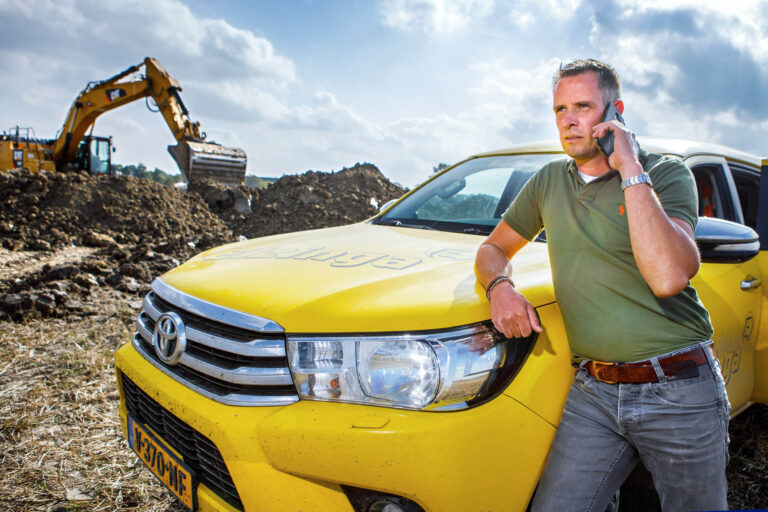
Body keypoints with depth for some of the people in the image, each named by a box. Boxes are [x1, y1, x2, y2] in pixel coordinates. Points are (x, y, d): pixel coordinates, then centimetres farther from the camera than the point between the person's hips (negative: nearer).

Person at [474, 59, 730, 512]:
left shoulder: (666, 174, -7)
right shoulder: (550, 182, 8)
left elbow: (669, 277, -24)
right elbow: (495, 248, 14)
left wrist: (630, 170, -20)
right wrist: (500, 286, -9)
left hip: (679, 391, -2)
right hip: (593, 391, 3)